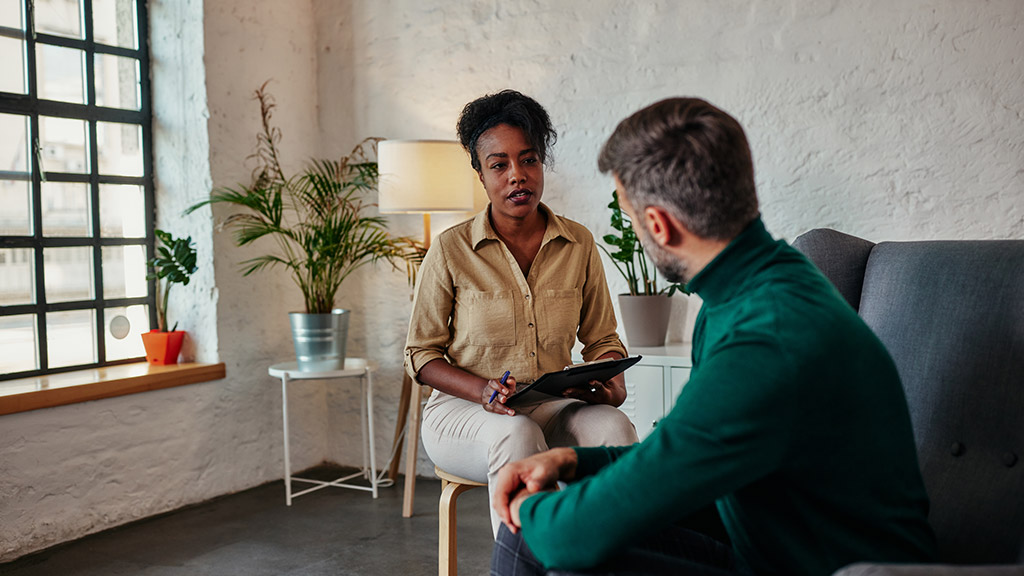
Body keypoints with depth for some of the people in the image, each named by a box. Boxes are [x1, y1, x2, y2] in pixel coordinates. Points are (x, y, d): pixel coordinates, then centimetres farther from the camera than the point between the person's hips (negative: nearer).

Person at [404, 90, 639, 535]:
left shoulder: (578, 245, 4)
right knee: (518, 436, -36)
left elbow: (602, 340, 13)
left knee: (613, 427, -29)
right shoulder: (451, 249, -4)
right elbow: (421, 354, 1)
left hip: (552, 407, 3)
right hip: (461, 410, -2)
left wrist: (613, 383, -11)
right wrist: (483, 391, -18)